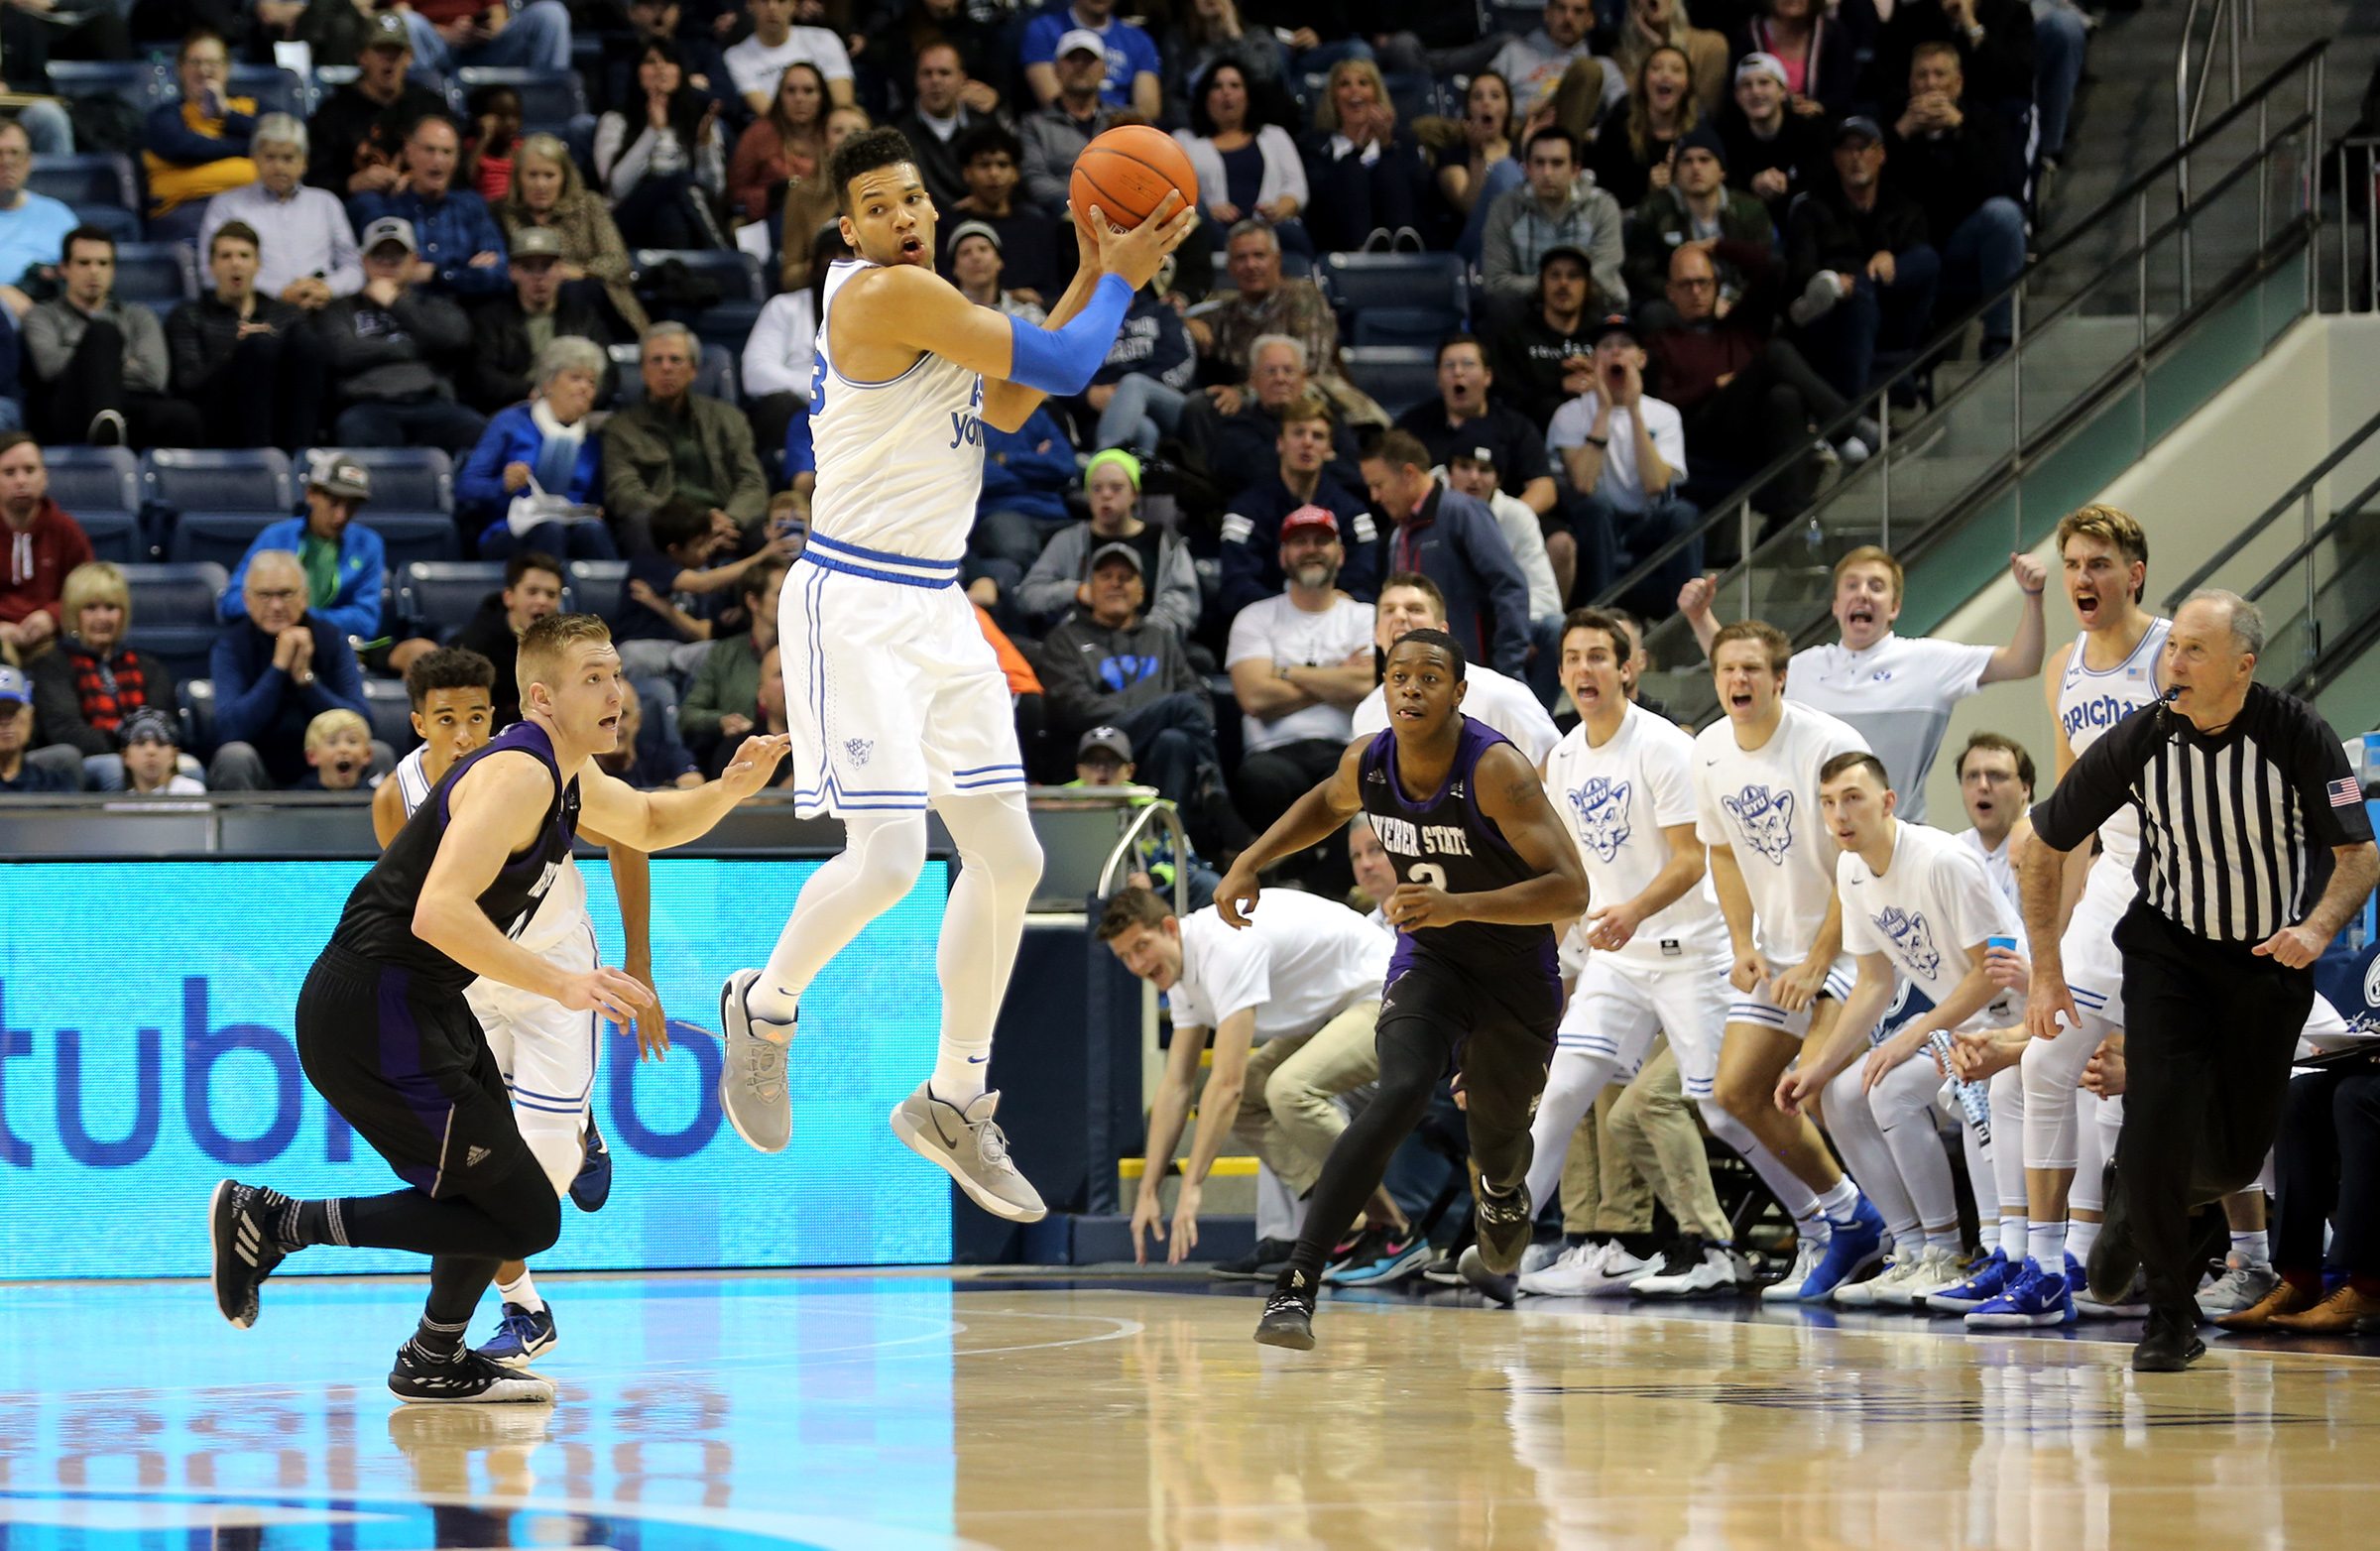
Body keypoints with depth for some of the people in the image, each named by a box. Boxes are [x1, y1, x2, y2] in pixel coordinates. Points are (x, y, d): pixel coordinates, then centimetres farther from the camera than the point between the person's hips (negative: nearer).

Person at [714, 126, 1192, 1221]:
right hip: (855, 607, -10)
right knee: (887, 859, -17)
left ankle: (954, 1102, 20)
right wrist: (1117, 281, 0)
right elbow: (1061, 368, -16)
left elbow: (1007, 405, 20)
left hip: (936, 612, 10)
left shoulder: (915, 300, 13)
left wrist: (1093, 278, 14)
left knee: (1008, 859, 9)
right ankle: (765, 1006, 12)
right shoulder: (888, 293, -18)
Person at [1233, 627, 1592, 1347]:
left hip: (1518, 971, -1)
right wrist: (1251, 862, 4)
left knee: (1497, 1131, 18)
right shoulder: (1367, 763, -12)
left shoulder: (1496, 771, -29)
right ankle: (1296, 1286, -33)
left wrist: (1459, 906, -45)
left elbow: (1570, 890, -34)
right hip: (1428, 959, 1)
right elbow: (1326, 805, 16)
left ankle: (1504, 1200, 61)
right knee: (1401, 1095, -27)